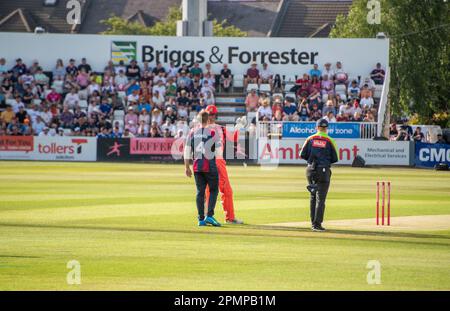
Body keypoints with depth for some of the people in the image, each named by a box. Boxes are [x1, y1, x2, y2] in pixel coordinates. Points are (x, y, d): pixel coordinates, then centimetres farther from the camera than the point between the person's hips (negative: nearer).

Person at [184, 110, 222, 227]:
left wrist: (187, 167, 13)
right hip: (210, 166, -4)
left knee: (200, 192, 8)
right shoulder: (213, 133, -5)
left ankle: (201, 219, 6)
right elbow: (219, 150, -3)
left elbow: (187, 151, 7)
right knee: (213, 190, 6)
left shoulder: (192, 133, 6)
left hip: (197, 166, 4)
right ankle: (209, 216, -7)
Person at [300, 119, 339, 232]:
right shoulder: (329, 141, -2)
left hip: (311, 170, 3)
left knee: (313, 197, 16)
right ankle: (317, 224, -9)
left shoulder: (310, 139, 4)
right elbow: (335, 159, 0)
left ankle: (313, 222, 17)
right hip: (323, 171, -3)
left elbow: (302, 155, 1)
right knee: (320, 198, -3)